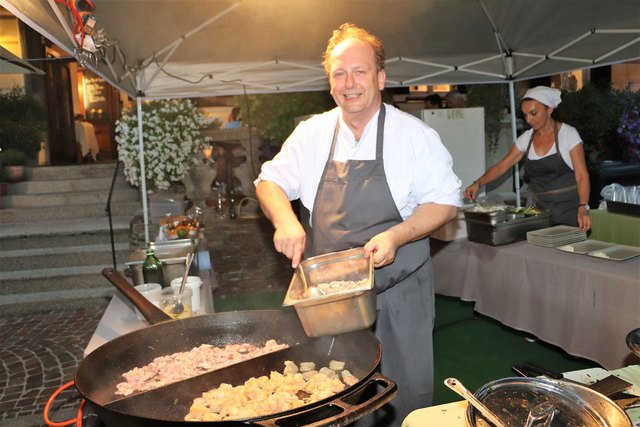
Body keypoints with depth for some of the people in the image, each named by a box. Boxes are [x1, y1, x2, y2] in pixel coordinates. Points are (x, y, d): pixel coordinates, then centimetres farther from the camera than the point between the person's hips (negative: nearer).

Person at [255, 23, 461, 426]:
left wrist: (397, 235, -20)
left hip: (400, 292, -2)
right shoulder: (311, 134, 4)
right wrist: (285, 219, -12)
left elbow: (445, 202, -4)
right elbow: (270, 181, 9)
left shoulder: (416, 134, -5)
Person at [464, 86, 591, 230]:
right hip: (537, 208, 3)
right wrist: (477, 183, -12)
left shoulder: (568, 134, -8)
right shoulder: (526, 138, 4)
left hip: (567, 209, -3)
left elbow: (582, 175, -11)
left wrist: (583, 208, -24)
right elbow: (501, 167, 4)